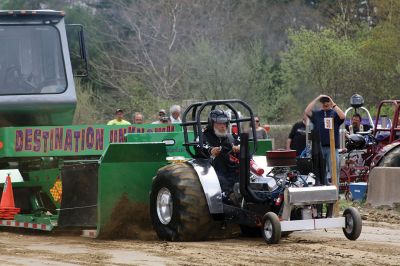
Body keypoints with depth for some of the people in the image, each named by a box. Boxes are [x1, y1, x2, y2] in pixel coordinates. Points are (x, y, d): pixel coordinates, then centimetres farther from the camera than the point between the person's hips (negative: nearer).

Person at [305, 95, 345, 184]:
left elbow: (342, 116, -12)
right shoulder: (316, 114, 12)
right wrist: (316, 99, -4)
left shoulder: (335, 113, 8)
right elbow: (306, 112, -5)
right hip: (319, 147, 2)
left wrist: (333, 104, -10)